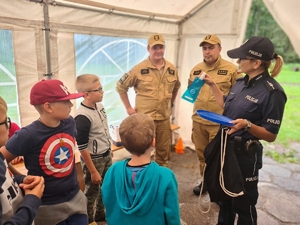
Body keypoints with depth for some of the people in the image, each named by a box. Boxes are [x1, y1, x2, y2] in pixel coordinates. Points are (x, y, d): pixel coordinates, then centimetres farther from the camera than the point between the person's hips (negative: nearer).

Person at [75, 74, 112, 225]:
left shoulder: (99, 105, -3)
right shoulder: (82, 117, -27)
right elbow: (82, 147, -22)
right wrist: (93, 171, -16)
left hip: (106, 155, 8)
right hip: (94, 159, -8)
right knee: (91, 191, 14)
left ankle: (100, 213, 47)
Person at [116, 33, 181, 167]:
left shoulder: (172, 69, 5)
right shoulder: (139, 69, -9)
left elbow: (176, 87, 23)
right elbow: (121, 86, -2)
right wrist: (128, 107, -5)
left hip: (164, 118, 5)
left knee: (163, 150, 18)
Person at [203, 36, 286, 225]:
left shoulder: (272, 92, -19)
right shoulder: (241, 83, 3)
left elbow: (271, 135, -17)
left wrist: (247, 125, -33)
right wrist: (212, 85, 13)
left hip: (245, 154, -7)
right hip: (225, 148, 8)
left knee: (243, 203, 13)